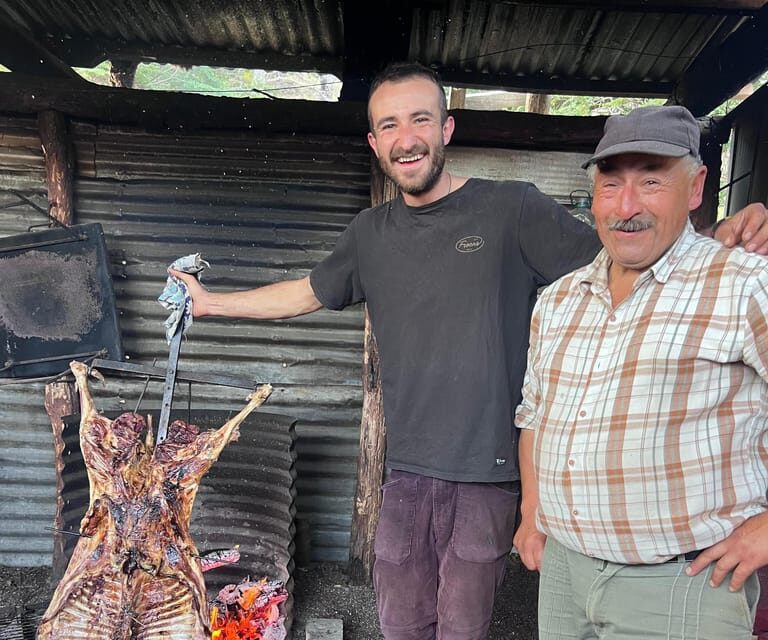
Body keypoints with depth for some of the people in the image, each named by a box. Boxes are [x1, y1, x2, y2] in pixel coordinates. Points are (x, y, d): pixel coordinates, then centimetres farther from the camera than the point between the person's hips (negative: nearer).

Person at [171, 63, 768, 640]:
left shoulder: (513, 209, -8)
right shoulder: (371, 233, 6)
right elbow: (308, 292, 20)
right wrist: (210, 301, 21)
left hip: (489, 471, -3)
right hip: (407, 469, 4)